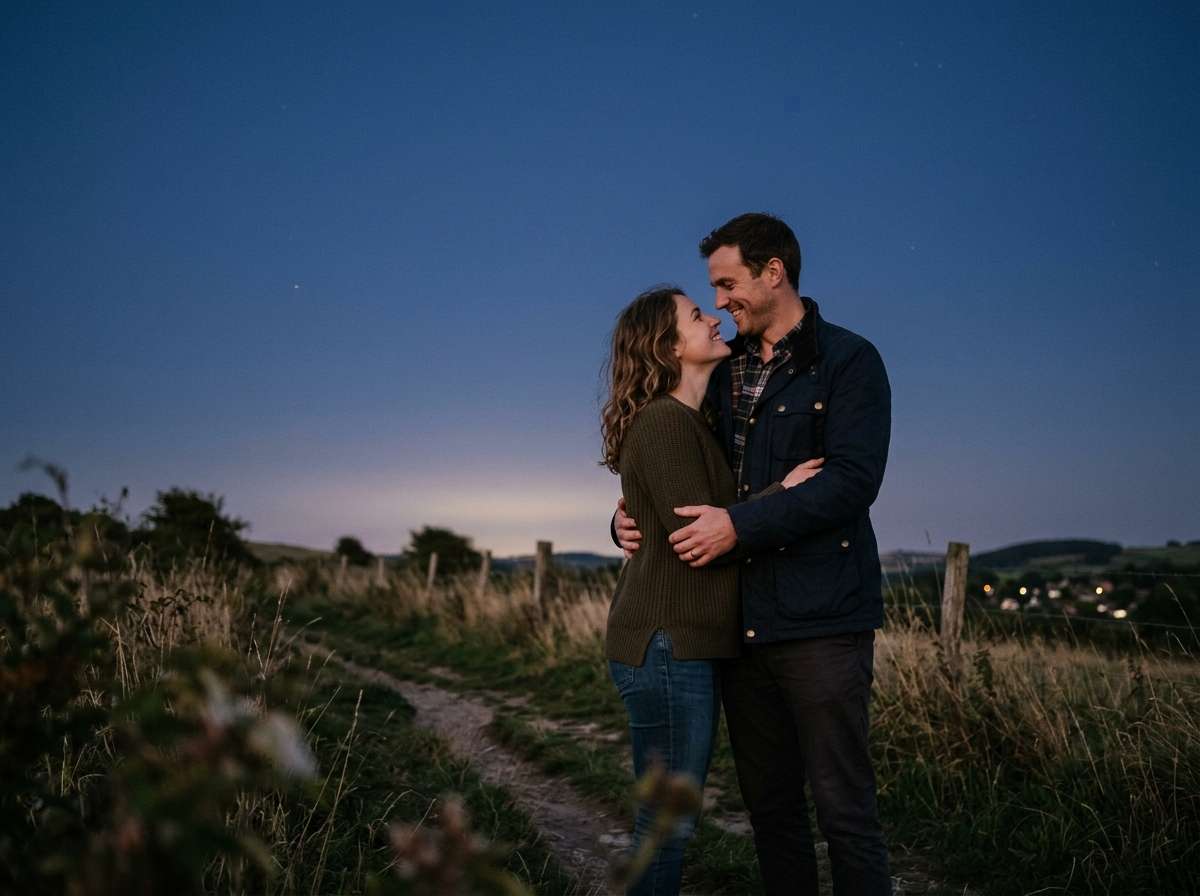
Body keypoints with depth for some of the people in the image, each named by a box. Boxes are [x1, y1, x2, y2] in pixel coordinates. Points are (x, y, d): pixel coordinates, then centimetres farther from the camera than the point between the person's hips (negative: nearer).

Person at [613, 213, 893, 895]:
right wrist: (631, 517, 4)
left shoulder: (849, 360, -2)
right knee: (769, 803, 14)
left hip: (821, 621, -6)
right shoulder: (724, 373, 16)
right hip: (741, 622, 6)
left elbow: (853, 480, -15)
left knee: (843, 806, -1)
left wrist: (739, 525, -20)